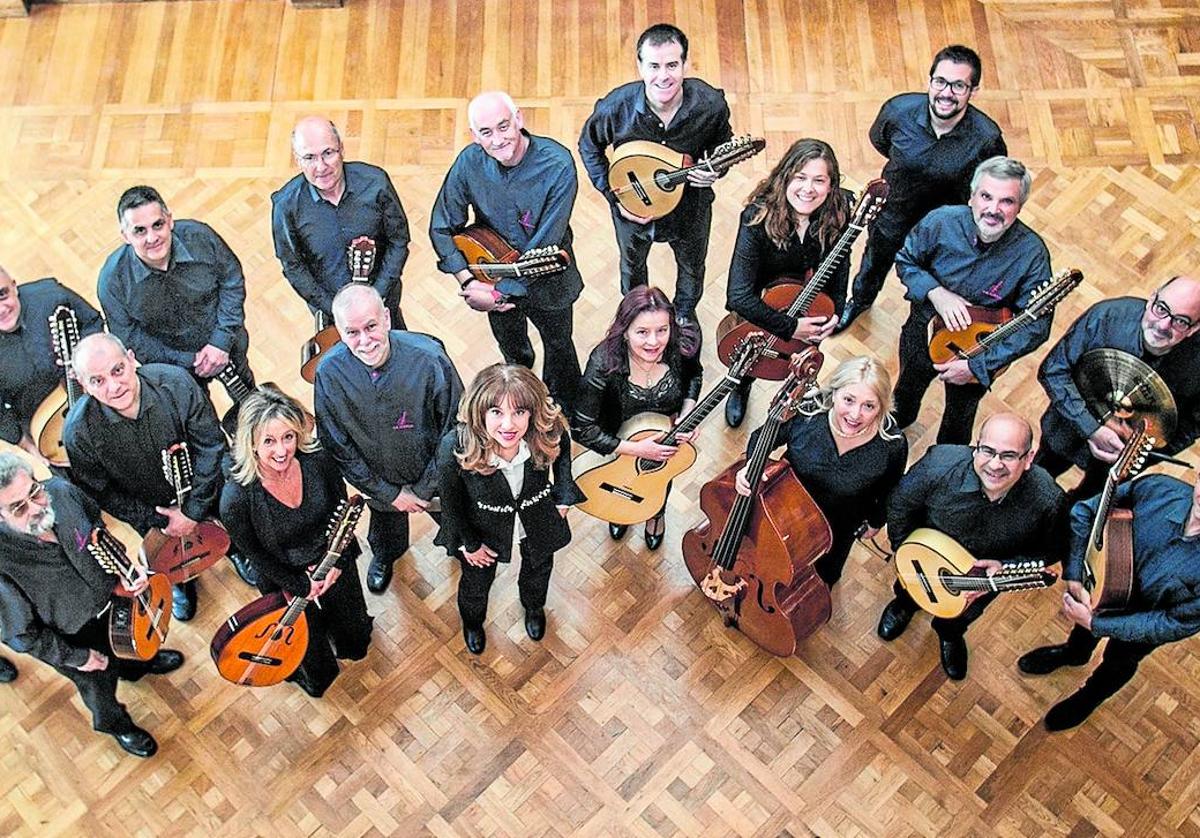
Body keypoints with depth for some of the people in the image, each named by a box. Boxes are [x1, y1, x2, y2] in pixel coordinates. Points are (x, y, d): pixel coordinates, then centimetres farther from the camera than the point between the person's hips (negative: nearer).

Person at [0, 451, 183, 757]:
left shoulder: (61, 492, -27)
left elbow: (101, 533, -3)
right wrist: (77, 658, -15)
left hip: (113, 595, 4)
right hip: (73, 637, -4)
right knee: (99, 687, 26)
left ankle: (137, 664, 71)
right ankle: (115, 724, 59)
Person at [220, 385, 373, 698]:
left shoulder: (319, 460, -26)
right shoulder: (236, 498, -35)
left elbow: (342, 511, -7)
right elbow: (256, 556, -17)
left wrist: (337, 562, -12)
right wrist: (303, 586, -13)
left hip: (337, 567, 2)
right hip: (287, 581, -2)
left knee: (356, 641, 28)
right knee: (317, 678, 20)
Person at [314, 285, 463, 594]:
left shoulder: (428, 357, -34)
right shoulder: (329, 373, -29)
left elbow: (455, 427, -21)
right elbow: (338, 446, -15)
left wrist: (425, 489, -15)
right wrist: (388, 493, -12)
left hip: (435, 476, -1)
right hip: (380, 482, 1)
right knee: (385, 526, 33)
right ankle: (384, 556, 68)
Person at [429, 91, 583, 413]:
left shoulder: (557, 165, -32)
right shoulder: (470, 162, -22)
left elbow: (545, 245, -32)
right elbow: (441, 228, -12)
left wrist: (500, 292, -30)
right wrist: (469, 282, -23)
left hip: (546, 280, -3)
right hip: (493, 272, 3)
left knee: (559, 347, 23)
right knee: (512, 350, 30)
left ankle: (566, 414, 52)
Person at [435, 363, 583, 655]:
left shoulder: (550, 432, -36)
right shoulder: (454, 447, -40)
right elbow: (450, 501, -18)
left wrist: (564, 497, -3)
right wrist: (469, 544, -6)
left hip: (538, 521, 2)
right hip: (484, 528, -1)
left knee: (539, 566, 33)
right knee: (477, 580, 28)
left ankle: (534, 607, 70)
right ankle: (472, 621, 65)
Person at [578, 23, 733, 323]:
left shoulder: (711, 104, -30)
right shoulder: (615, 107, -32)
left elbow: (722, 143, -6)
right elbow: (588, 146, -10)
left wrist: (715, 170, -28)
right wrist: (613, 195, -17)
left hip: (690, 205, 1)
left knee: (692, 266, 29)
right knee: (632, 264, 30)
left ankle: (685, 315, 64)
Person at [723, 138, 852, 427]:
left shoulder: (840, 211, -25)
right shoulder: (758, 217, -36)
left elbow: (839, 262, -3)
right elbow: (738, 295, -38)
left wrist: (836, 311, -13)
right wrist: (790, 327, -35)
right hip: (757, 300, -3)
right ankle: (741, 387, 40)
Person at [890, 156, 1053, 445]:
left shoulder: (1031, 253, -30)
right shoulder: (941, 222, -26)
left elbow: (1036, 326, -26)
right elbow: (905, 260, -8)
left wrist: (978, 365, -31)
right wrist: (936, 293, -27)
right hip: (923, 332, 2)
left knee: (959, 419, 25)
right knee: (907, 390, 32)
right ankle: (893, 432, 65)